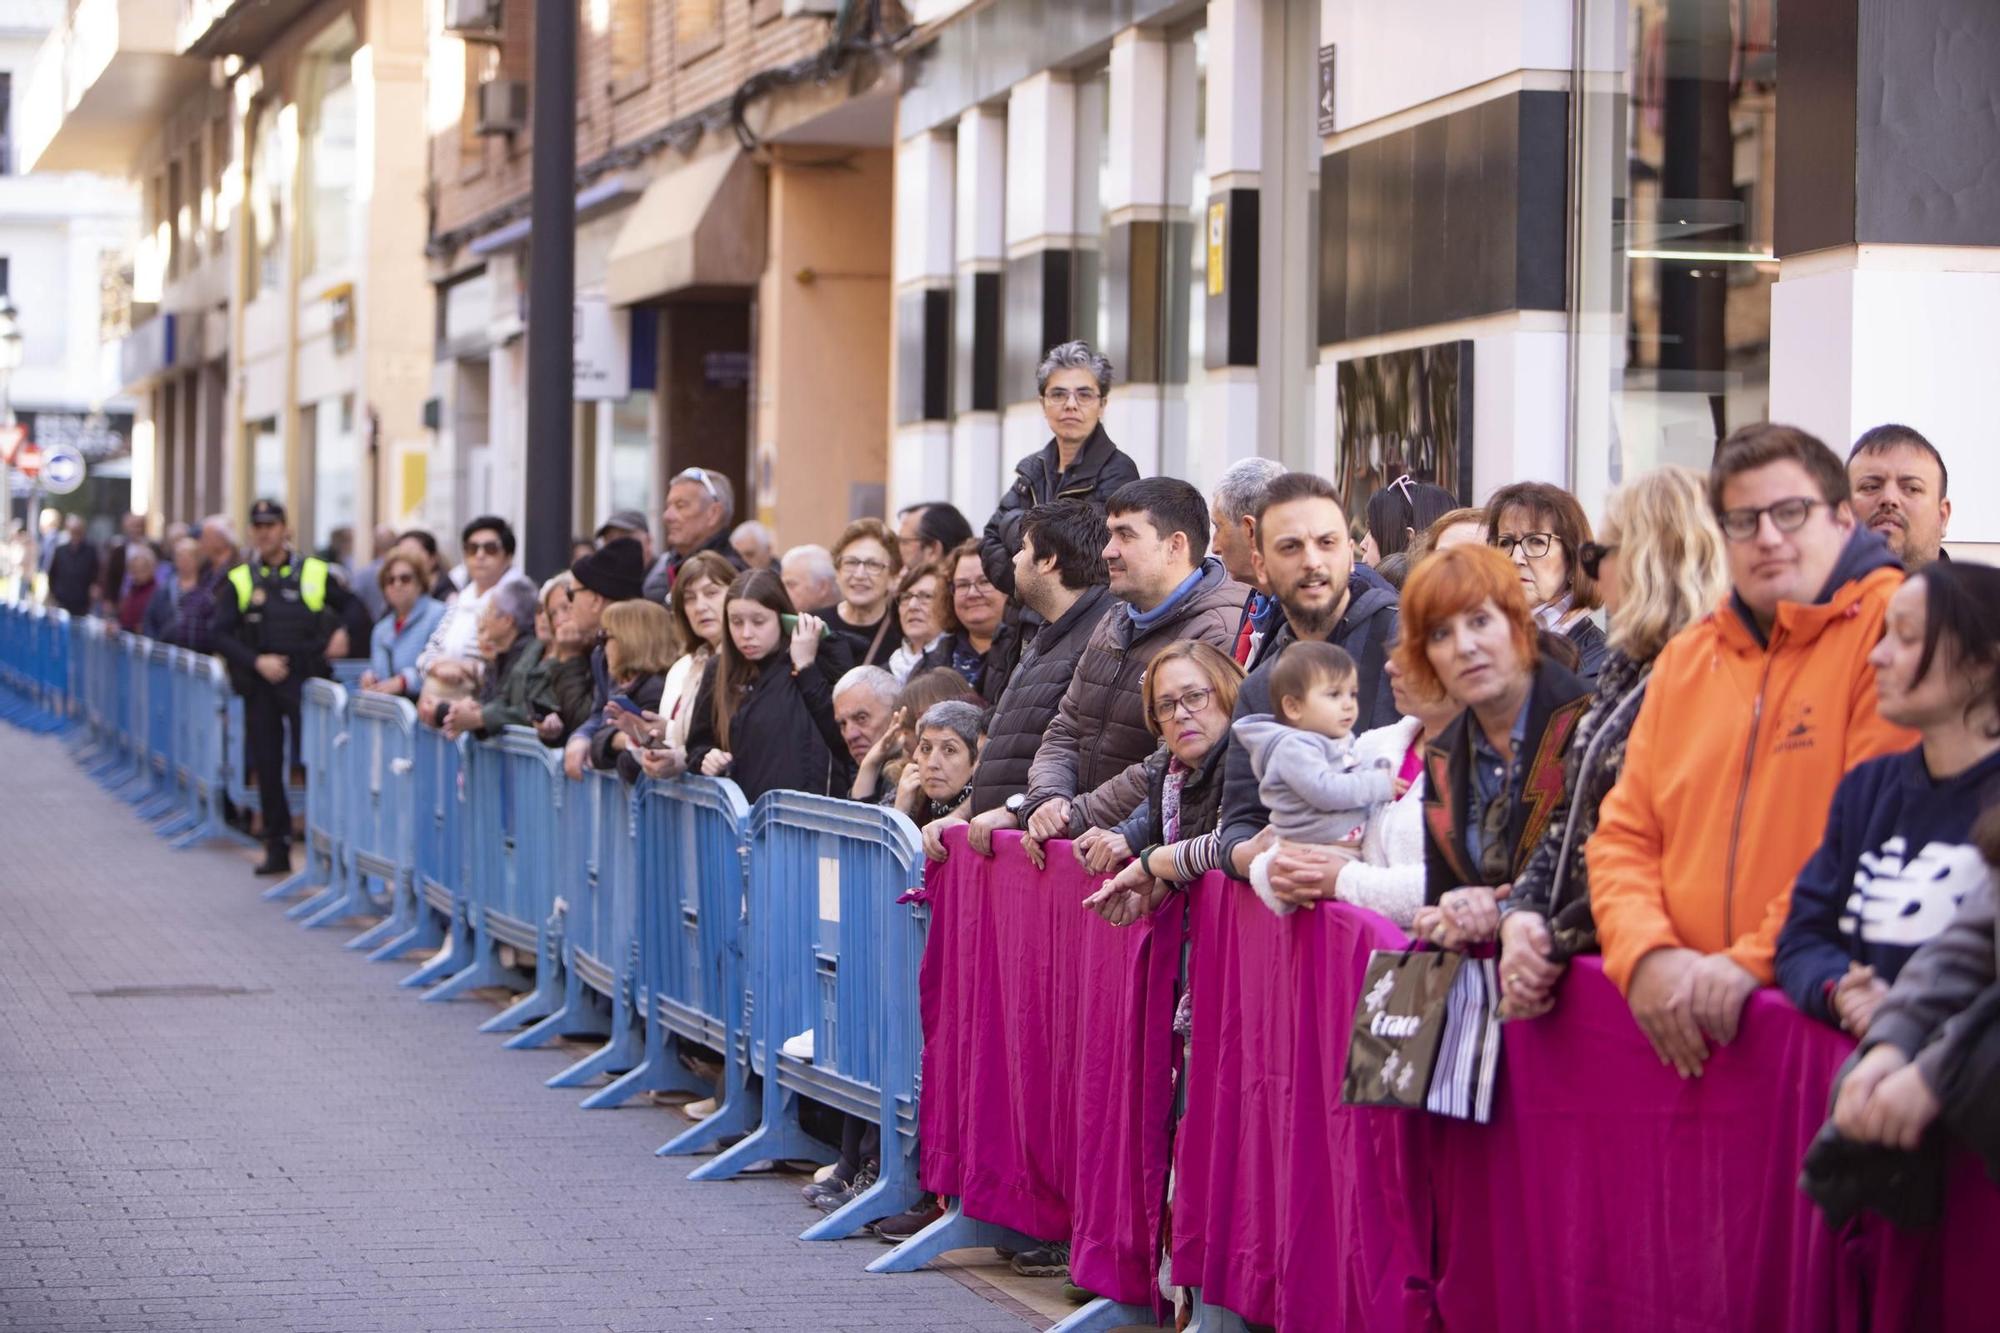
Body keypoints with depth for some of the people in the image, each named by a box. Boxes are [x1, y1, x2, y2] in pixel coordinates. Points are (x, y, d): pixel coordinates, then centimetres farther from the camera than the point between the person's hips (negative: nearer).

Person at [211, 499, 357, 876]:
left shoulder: (315, 574, 3)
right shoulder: (239, 581, 6)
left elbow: (353, 611, 12)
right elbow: (221, 635, 3)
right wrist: (256, 661, -10)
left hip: (305, 682, -2)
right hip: (259, 686, 2)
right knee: (267, 767, 5)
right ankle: (277, 848, 13)